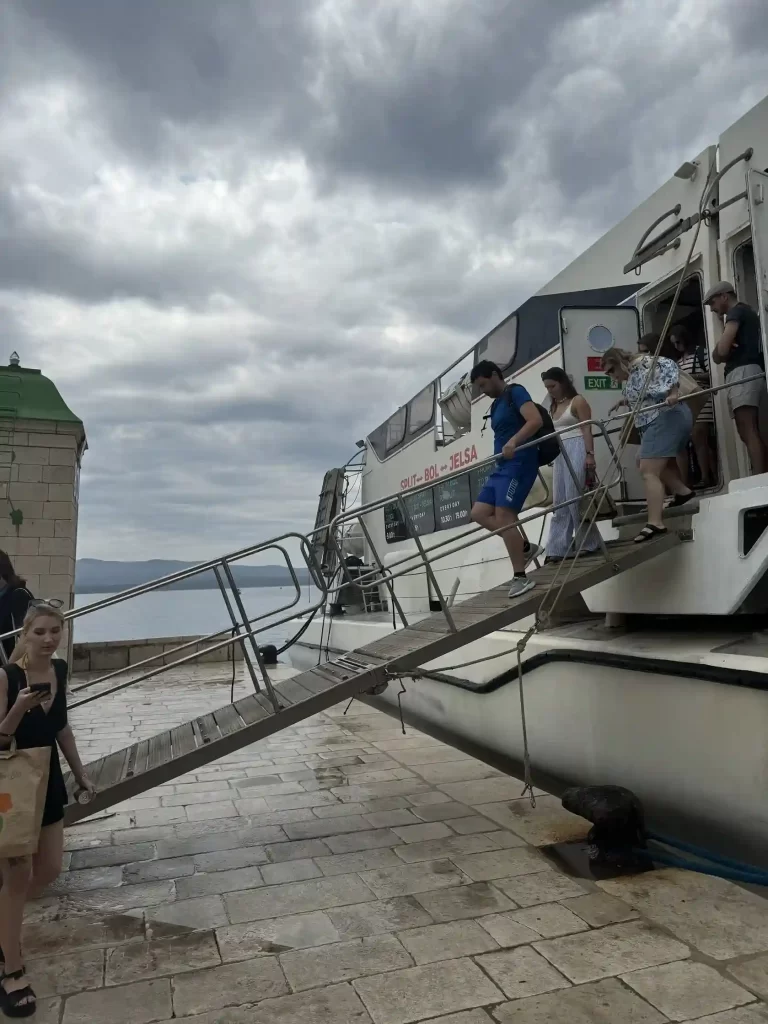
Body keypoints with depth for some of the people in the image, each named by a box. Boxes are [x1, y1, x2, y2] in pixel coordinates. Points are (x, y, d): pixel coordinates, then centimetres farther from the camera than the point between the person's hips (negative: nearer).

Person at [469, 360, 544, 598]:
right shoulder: (496, 405, 21)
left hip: (519, 462, -10)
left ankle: (520, 578, -8)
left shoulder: (515, 392, -5)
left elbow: (536, 420, -20)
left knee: (503, 517, -15)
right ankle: (525, 547, 9)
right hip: (503, 466, 10)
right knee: (479, 513, 3)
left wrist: (514, 442, -34)